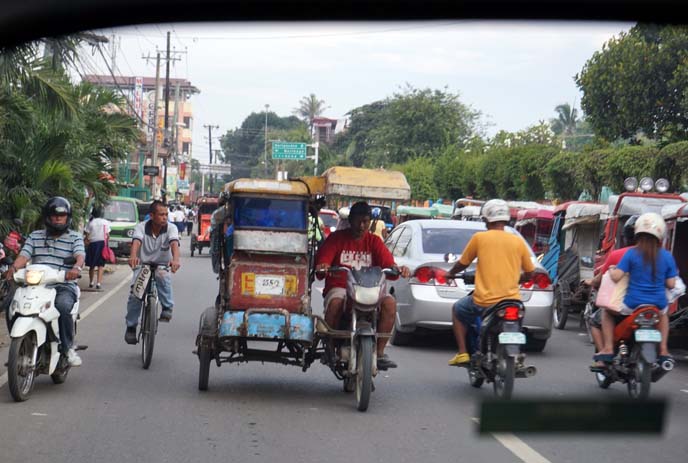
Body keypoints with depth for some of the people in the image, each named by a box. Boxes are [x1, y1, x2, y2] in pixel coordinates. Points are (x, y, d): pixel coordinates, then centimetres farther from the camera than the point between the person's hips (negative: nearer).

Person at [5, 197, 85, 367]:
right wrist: (14, 267, -20)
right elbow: (24, 255, 4)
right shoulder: (35, 237, 19)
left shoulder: (75, 238, 12)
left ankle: (68, 348, -19)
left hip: (64, 287, -3)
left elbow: (80, 255, -7)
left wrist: (76, 267, -32)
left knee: (62, 306, -36)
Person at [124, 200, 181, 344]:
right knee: (135, 295, -17)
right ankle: (131, 327, 1)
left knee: (163, 277, -36)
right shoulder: (141, 227, -11)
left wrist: (175, 259, -52)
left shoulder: (171, 228, -11)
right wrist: (133, 256, -52)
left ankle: (167, 308, -20)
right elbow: (136, 242, -29)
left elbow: (174, 243, -30)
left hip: (162, 266, -1)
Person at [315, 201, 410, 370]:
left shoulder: (374, 241, 13)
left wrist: (398, 269, -25)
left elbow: (389, 264, -1)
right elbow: (321, 263, -4)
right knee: (336, 302, -38)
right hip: (339, 288, -2)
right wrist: (322, 268, -29)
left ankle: (379, 352, -22)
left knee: (390, 302, -28)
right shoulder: (337, 238, 8)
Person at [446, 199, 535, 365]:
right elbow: (529, 273, 10)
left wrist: (451, 273, 29)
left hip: (485, 301, -3)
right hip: (512, 300, 3)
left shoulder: (479, 238, -3)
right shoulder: (518, 241, 4)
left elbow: (463, 263, 8)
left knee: (457, 309, 26)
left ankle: (462, 353, 15)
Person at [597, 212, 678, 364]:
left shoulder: (632, 253, -9)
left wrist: (611, 271, 10)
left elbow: (616, 277, -12)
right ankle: (663, 350, 27)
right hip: (658, 305, 2)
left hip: (632, 305, -2)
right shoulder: (667, 256, -3)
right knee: (663, 314, 39)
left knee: (607, 312, 25)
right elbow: (671, 284, -1)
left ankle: (608, 348, 11)